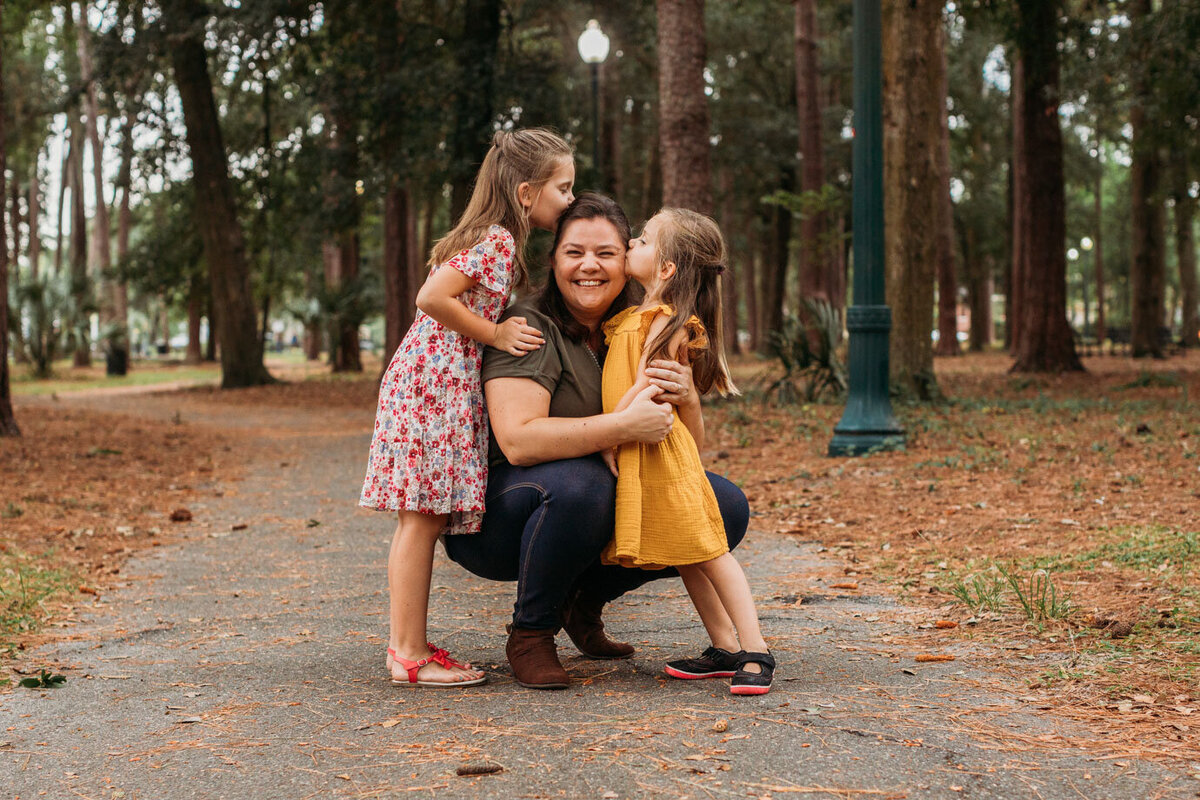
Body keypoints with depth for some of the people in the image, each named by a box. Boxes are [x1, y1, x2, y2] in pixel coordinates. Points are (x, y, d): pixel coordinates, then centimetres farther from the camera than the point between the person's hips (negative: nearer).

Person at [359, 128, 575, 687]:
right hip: (434, 384, -10)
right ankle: (410, 655, -5)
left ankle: (407, 646, 13)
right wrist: (494, 334, -13)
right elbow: (433, 297, -21)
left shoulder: (495, 240, 19)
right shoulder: (496, 240, -11)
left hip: (434, 384, 10)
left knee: (424, 519, 10)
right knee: (422, 519, -8)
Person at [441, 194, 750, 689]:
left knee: (726, 507, -7)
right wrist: (623, 425, -38)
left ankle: (585, 601, 9)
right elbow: (518, 441, -32)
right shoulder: (530, 329, -18)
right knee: (579, 482, -39)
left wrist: (687, 401, -19)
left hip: (609, 515, 7)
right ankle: (530, 632, -14)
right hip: (497, 517, -7)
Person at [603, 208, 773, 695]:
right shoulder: (636, 317, 14)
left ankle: (755, 653, -6)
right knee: (684, 559, 11)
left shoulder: (668, 322, -14)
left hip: (660, 454, -9)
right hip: (634, 459, 9)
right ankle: (725, 647, 17)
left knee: (707, 551, -7)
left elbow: (645, 387, -19)